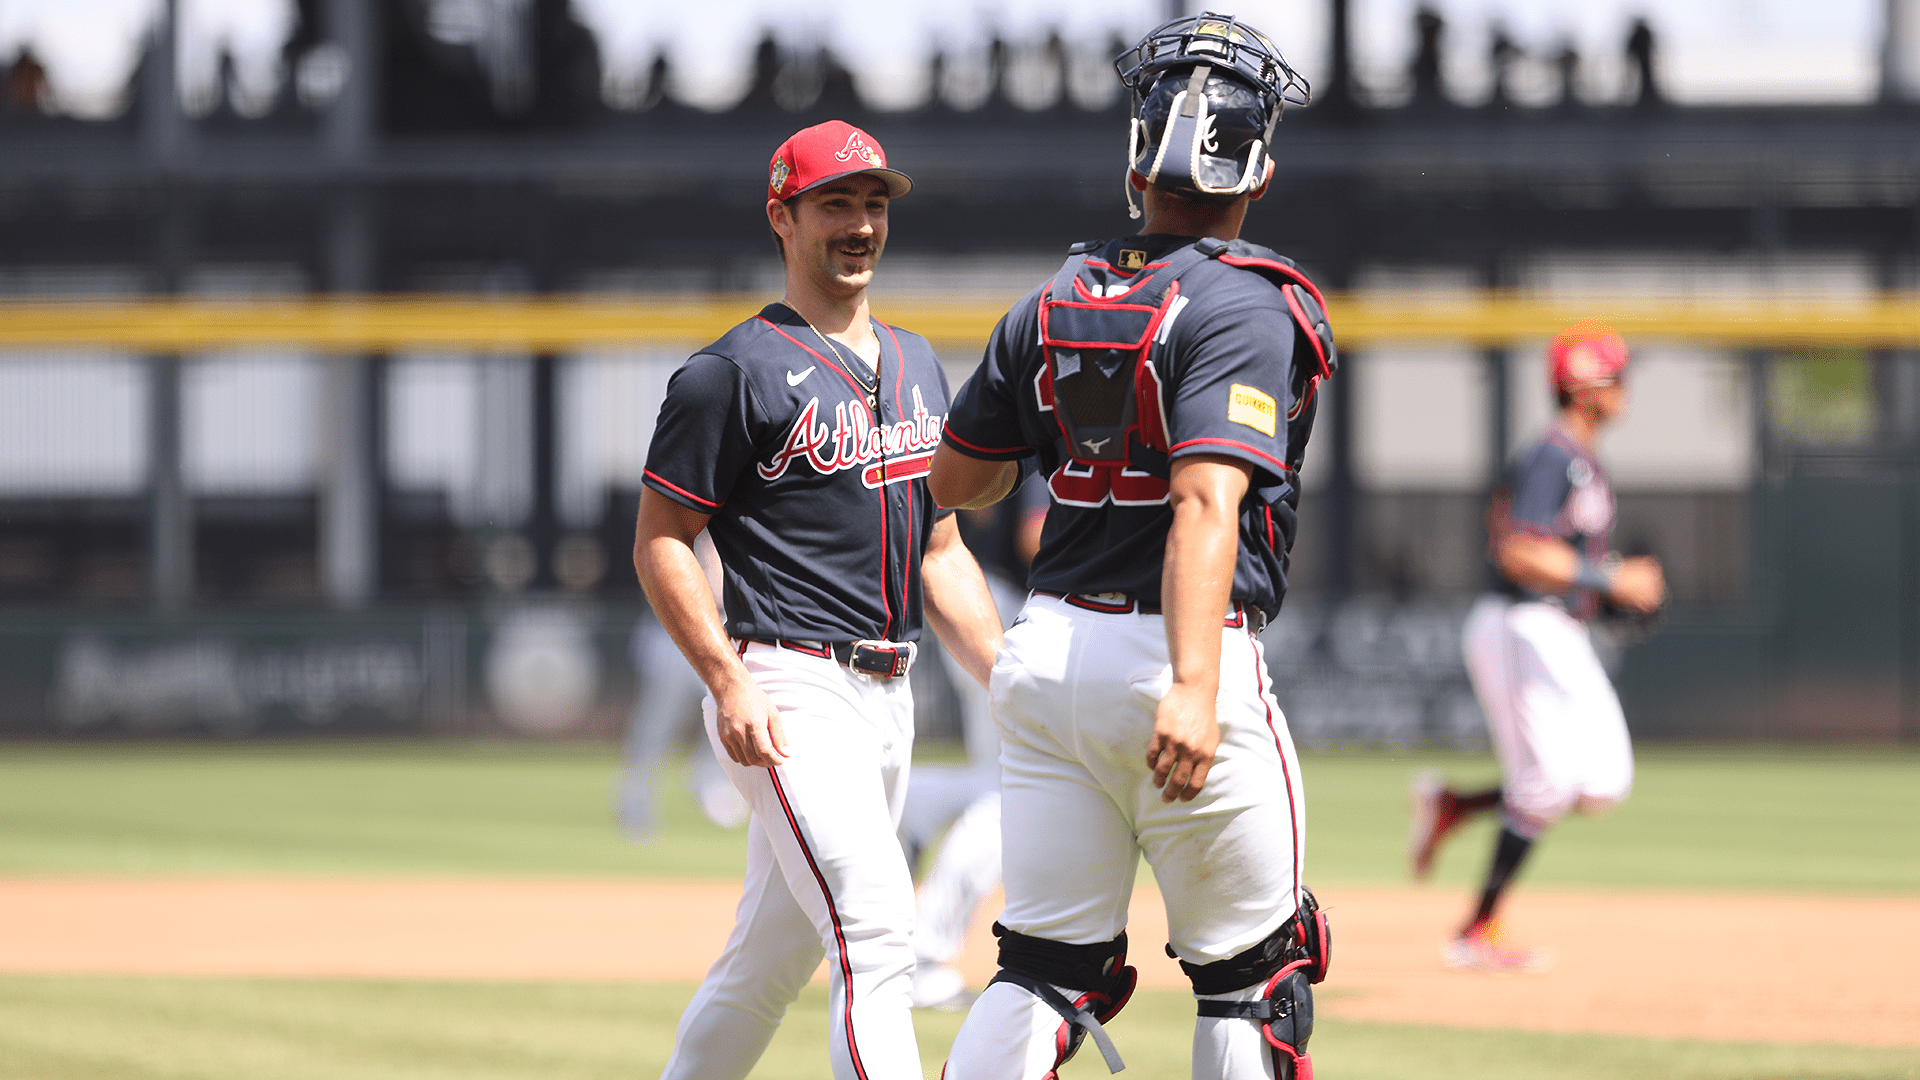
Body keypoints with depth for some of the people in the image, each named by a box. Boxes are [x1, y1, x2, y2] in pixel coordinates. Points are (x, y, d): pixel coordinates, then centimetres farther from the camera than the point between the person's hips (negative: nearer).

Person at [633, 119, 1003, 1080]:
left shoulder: (917, 367, 18)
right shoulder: (735, 372, -6)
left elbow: (940, 550, 22)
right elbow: (659, 542, -7)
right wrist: (731, 683, -19)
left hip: (887, 700, 8)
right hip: (790, 693, -8)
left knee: (768, 961, 13)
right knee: (875, 931, -20)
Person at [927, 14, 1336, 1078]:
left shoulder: (1053, 305, 8)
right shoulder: (1246, 309, -11)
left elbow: (951, 482, 17)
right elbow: (1206, 502, -25)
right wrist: (1193, 688, -35)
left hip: (1046, 652, 6)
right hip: (1173, 651, -6)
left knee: (1051, 965, 8)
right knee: (1253, 979, 7)